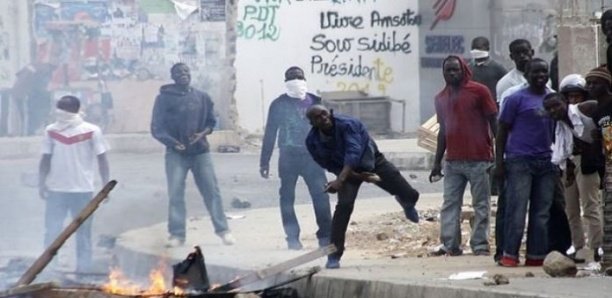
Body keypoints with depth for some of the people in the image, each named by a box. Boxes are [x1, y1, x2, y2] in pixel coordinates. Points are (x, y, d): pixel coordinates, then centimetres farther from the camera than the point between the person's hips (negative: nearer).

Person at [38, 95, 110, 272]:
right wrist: (41, 184, 0)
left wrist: (106, 186, -4)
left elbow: (102, 159, -2)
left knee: (83, 232, 8)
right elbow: (46, 159, 6)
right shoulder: (51, 131, 0)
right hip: (56, 190, 2)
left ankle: (83, 270, 16)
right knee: (51, 232, 1)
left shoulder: (91, 131, -6)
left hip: (83, 190, -1)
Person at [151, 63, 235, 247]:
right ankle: (177, 234, -1)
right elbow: (156, 128, -2)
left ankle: (223, 230, 6)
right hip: (176, 154, -2)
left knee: (212, 191, 0)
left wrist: (202, 134, -8)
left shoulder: (202, 98, 8)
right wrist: (172, 142, -19)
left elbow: (211, 122, 14)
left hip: (200, 151, 2)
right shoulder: (164, 98, -1)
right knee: (175, 194, -5)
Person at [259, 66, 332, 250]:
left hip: (311, 156, 0)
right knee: (287, 197, 2)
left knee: (321, 194, -9)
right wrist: (264, 161, 3)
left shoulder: (315, 102, 6)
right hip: (288, 157, 0)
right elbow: (270, 134, 5)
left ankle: (325, 236, -5)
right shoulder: (279, 105, 3)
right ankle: (292, 238, 9)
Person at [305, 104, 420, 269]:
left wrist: (340, 180, -57)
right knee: (344, 205, -25)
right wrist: (360, 177, -19)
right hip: (347, 170, 1)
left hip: (373, 161, -1)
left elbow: (353, 153, -44)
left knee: (411, 195, 3)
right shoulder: (312, 141, -21)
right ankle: (334, 255, -17)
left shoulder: (347, 124, -34)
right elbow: (330, 166, -10)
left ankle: (406, 203, 45)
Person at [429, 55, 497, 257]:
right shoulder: (441, 98, 13)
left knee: (481, 205, -1)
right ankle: (450, 245, 6)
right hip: (452, 161, 5)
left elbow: (494, 122, -3)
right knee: (450, 204, 3)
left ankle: (480, 245, 2)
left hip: (479, 159, -5)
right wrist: (437, 162, 18)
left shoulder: (479, 91, -3)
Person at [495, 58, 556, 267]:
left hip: (546, 162, 5)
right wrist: (499, 161, -7)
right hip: (520, 161, -5)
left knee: (542, 212, 4)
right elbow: (502, 130, -1)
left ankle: (536, 255, 8)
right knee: (517, 209, -8)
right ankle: (510, 254, -4)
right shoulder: (517, 99, -1)